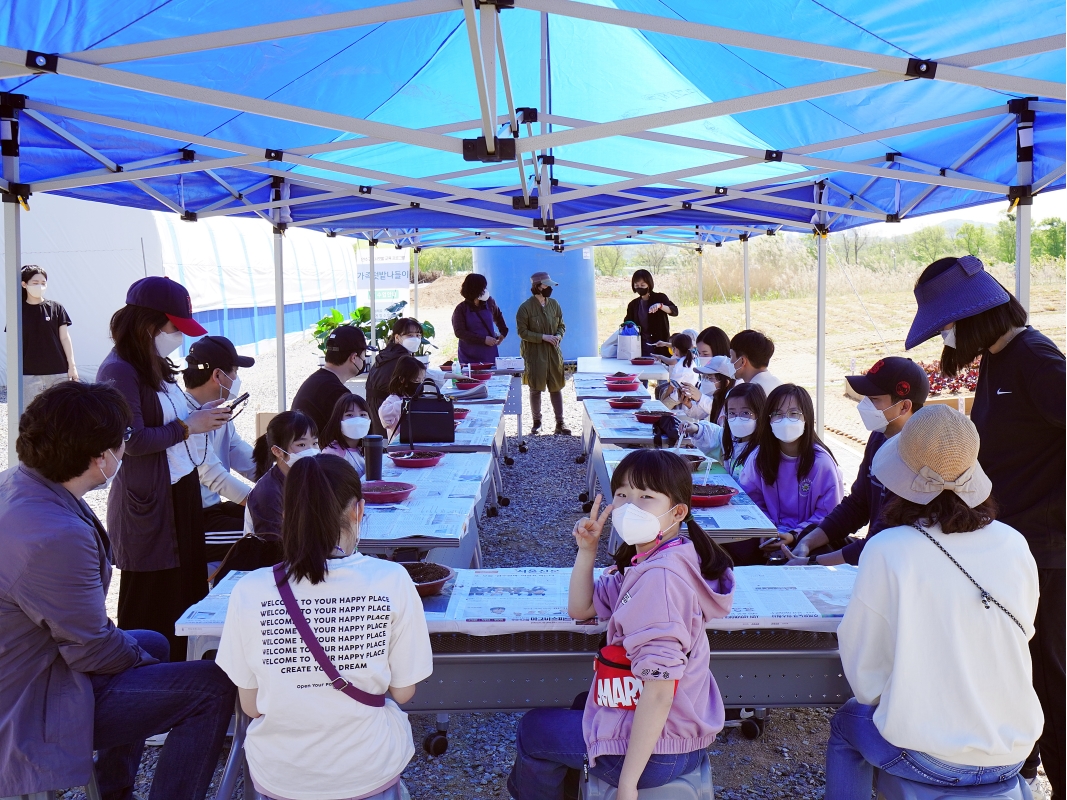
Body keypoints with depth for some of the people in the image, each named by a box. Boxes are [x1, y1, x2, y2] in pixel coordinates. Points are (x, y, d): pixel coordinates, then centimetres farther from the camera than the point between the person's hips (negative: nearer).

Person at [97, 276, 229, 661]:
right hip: (148, 503, -9)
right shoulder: (119, 372, -14)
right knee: (151, 613, -2)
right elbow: (132, 441, -21)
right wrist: (188, 426, -14)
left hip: (181, 493, 9)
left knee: (185, 593, 13)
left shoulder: (157, 368, 15)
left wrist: (202, 416, 8)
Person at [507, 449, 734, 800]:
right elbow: (580, 608, 11)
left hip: (653, 748, -9)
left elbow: (659, 690, -31)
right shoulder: (643, 561, 3)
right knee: (579, 705, 36)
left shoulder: (659, 576, -28)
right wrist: (587, 549, -5)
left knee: (533, 729, 13)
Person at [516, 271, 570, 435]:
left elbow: (561, 325, 14)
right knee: (535, 389, 5)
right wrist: (543, 337, -18)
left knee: (556, 387, 4)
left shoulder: (554, 304, 4)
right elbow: (522, 331, -11)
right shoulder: (525, 308, -10)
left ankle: (560, 423, 9)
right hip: (534, 354, -4)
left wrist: (559, 335, -9)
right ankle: (536, 421, 22)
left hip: (553, 353, 4)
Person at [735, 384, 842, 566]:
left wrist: (794, 535, -18)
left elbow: (829, 515, -6)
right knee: (735, 549, -27)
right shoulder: (759, 456, 1)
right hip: (770, 536, 3)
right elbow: (751, 501, 8)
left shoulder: (821, 462, -9)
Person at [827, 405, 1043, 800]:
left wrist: (876, 696, 12)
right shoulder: (1014, 545, -7)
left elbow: (864, 667, -10)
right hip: (1013, 757, 4)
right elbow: (1021, 632, 9)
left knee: (846, 723, 26)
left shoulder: (886, 551, -18)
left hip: (929, 759, -4)